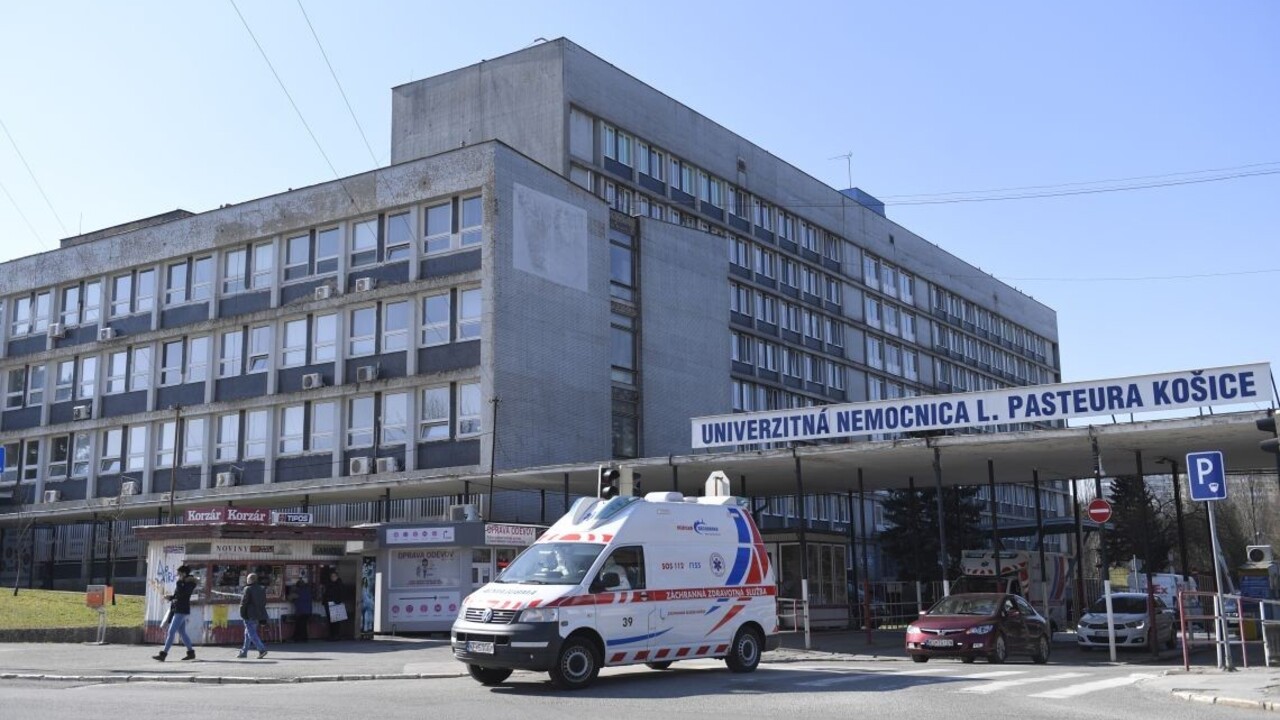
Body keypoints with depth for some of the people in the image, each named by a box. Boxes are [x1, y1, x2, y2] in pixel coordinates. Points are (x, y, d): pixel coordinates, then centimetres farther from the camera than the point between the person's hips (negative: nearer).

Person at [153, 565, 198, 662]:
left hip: (181, 611, -10)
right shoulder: (182, 583, 16)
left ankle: (163, 654, -14)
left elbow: (181, 593, -25)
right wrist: (170, 597, 5)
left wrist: (179, 582, -17)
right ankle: (191, 653, 20)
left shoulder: (190, 583, -11)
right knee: (182, 632, 13)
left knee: (171, 632, -13)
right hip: (177, 610, 10)